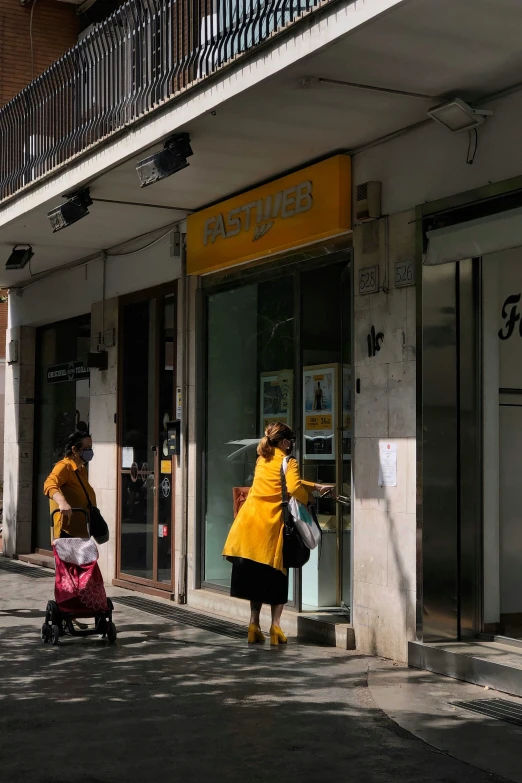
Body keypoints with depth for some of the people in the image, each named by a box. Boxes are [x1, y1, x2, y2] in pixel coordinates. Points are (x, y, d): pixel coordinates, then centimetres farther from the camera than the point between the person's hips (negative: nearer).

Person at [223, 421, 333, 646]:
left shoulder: (262, 461, 17)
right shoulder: (288, 463, -4)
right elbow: (294, 488, -21)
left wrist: (316, 487, 29)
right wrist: (308, 499, -1)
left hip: (250, 524, 5)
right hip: (271, 526, -5)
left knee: (255, 575, 13)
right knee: (276, 578, 7)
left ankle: (254, 625, 11)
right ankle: (275, 625, 1)